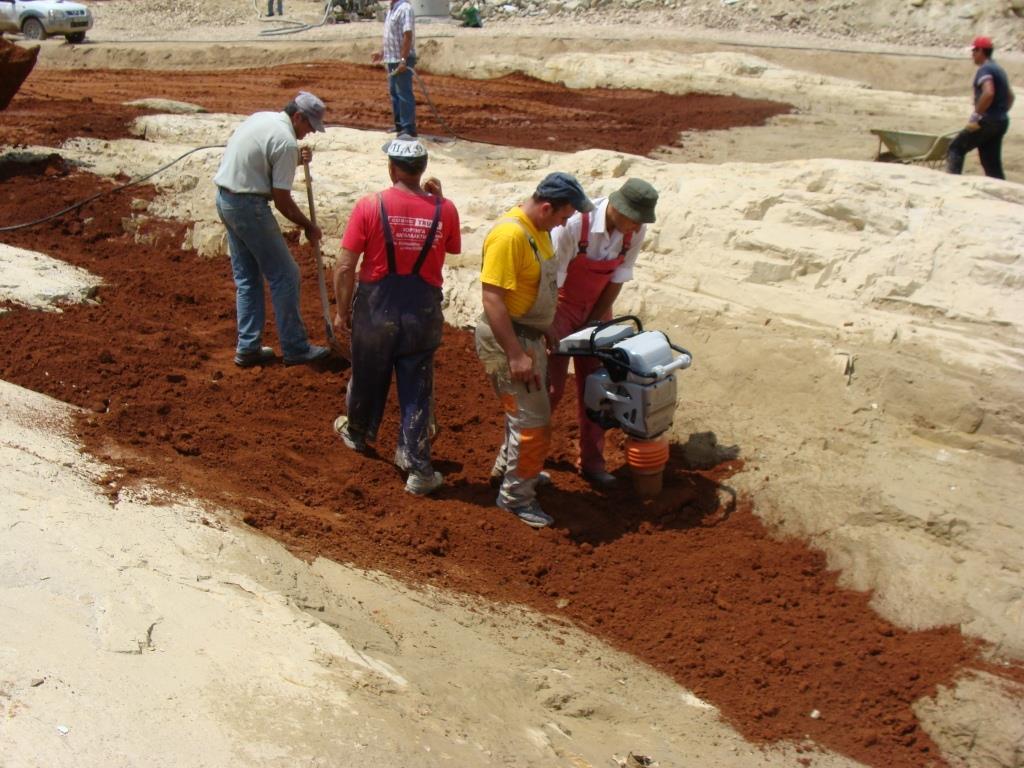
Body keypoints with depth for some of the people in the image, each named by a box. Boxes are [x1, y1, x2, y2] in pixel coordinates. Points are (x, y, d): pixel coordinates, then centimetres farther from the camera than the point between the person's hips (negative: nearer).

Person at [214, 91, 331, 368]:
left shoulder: (262, 117, 10)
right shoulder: (286, 141, -17)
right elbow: (282, 200, -14)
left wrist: (296, 158, 13)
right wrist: (308, 226, -1)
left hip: (225, 198, 10)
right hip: (249, 205, -9)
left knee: (246, 277, 15)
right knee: (284, 275, 1)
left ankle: (247, 348, 18)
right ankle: (295, 348, 7)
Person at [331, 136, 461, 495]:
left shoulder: (370, 206, -13)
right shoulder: (444, 209, -9)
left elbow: (345, 267, -12)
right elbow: (453, 248, 12)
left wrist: (342, 311, 1)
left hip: (377, 308, 0)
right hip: (423, 311, 0)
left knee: (368, 378, 22)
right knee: (417, 391, 8)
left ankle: (358, 433, 47)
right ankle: (418, 468, 9)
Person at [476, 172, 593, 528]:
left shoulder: (539, 229, 5)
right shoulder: (509, 235, -25)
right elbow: (492, 299, -27)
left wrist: (547, 335, 22)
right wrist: (515, 355, -27)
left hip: (529, 335, 10)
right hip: (507, 338, -10)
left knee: (526, 410, 24)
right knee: (533, 422, -4)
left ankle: (507, 468, 45)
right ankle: (516, 497, 11)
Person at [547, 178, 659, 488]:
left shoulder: (636, 230, -15)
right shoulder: (575, 223, -31)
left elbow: (619, 275, -4)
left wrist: (598, 318, -5)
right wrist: (548, 327, -21)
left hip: (595, 309, 5)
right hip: (560, 306, -5)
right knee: (551, 387, -3)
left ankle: (592, 461, 20)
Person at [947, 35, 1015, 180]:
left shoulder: (984, 70, -12)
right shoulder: (999, 69, 18)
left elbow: (988, 94, -28)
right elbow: (1010, 96, 25)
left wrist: (975, 116, -23)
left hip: (987, 121, -9)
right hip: (1002, 122, 9)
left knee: (956, 148, -3)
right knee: (992, 163, 11)